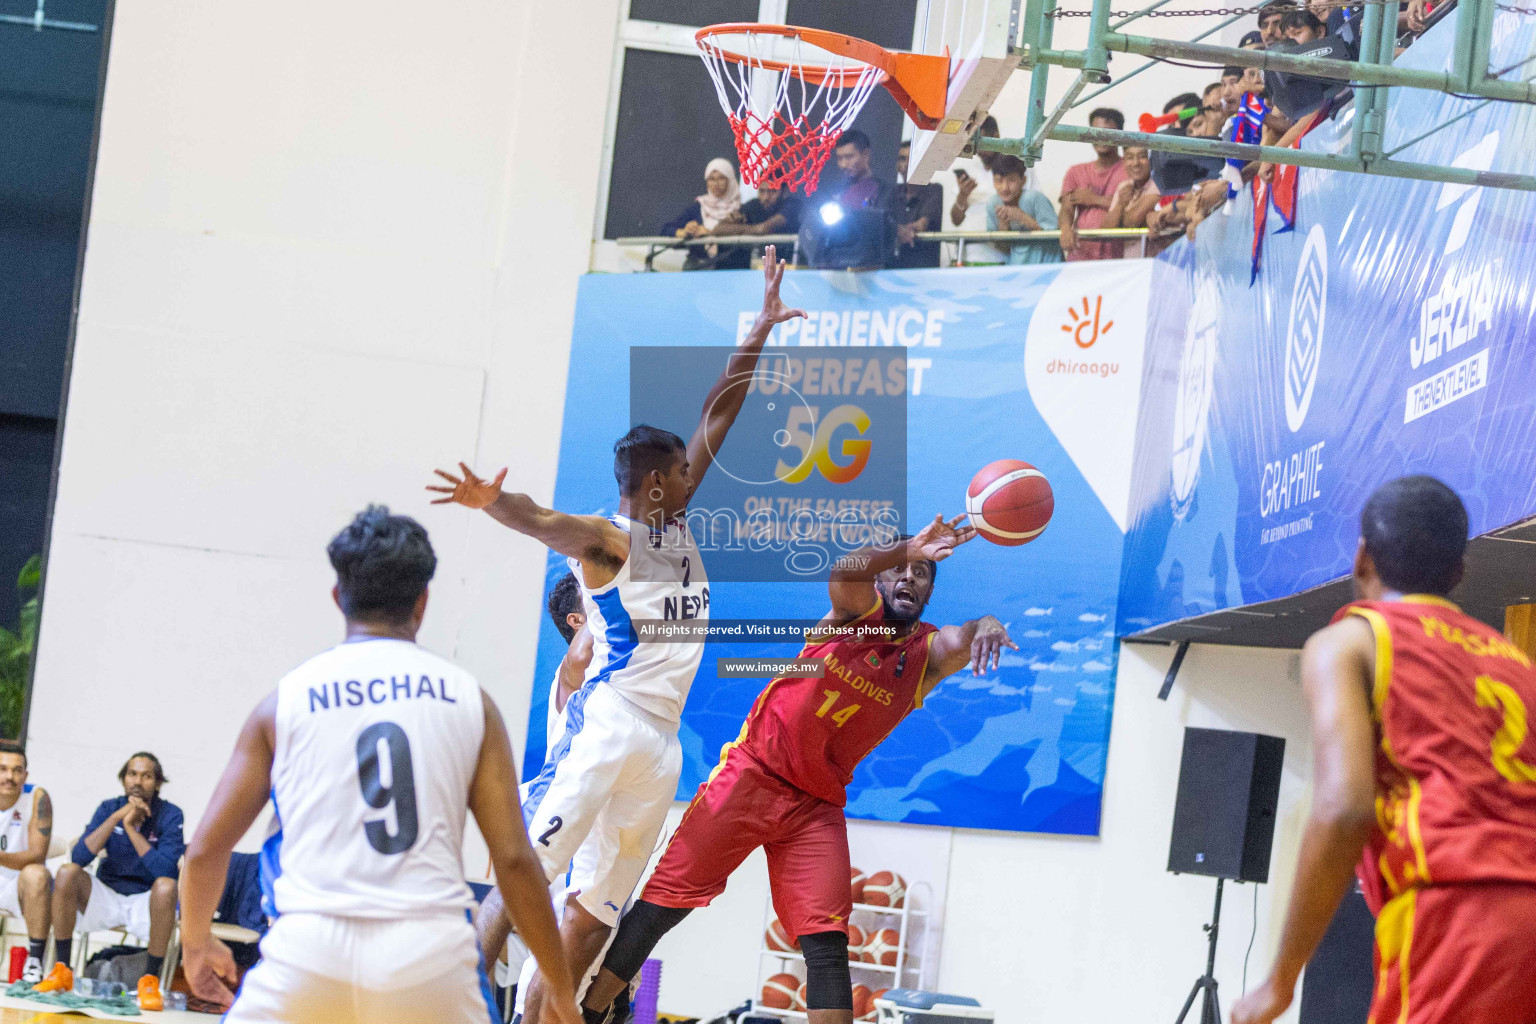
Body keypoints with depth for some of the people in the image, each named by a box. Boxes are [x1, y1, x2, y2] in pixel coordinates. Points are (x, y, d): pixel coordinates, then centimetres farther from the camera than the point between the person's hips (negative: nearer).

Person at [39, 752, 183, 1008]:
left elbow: (165, 870, -24)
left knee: (167, 886, -35)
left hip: (145, 902, -3)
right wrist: (117, 817, -20)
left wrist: (131, 827, -23)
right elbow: (79, 857, -14)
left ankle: (151, 981, -26)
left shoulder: (169, 815, -8)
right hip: (106, 898, 3)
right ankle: (61, 971, -16)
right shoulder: (109, 808, 0)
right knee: (67, 873, -23)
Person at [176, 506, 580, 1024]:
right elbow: (514, 859, 6)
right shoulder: (469, 698, 11)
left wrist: (197, 943, 32)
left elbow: (206, 848, 12)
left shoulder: (285, 700, 11)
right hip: (430, 953, 0)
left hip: (312, 948, 0)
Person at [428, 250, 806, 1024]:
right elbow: (541, 522, -26)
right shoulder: (604, 541, -4)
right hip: (605, 722, -8)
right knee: (529, 868, -18)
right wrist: (490, 501, -47)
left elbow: (717, 413, 19)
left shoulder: (676, 523, 17)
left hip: (661, 742, 8)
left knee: (599, 904, 6)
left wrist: (761, 331, 18)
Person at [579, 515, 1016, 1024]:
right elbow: (844, 573, -26)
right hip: (752, 773, -2)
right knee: (663, 903, -4)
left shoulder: (928, 653, 3)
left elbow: (967, 639, -18)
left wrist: (987, 627, -43)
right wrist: (905, 548, -45)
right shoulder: (861, 613, -3)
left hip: (817, 805, 3)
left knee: (828, 944, -10)